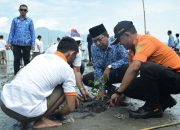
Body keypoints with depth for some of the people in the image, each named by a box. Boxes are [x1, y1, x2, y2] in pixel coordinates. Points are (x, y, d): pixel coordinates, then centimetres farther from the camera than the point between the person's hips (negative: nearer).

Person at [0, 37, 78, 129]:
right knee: (64, 90, 12)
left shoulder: (41, 56, 19)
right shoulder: (67, 70, 2)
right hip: (25, 111, -6)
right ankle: (41, 120, 6)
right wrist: (57, 113, 25)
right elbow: (70, 107, 2)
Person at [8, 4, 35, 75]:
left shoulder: (30, 21, 6)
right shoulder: (15, 20, 8)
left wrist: (33, 43, -2)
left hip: (26, 43, -1)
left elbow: (32, 32, 5)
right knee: (16, 59, 4)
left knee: (26, 60, 7)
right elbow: (12, 31, 9)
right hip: (16, 43, 1)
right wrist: (10, 42, 3)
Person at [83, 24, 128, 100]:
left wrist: (110, 66, -38)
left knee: (127, 67, -37)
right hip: (105, 74, 5)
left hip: (120, 73, -5)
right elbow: (97, 68, -11)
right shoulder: (94, 47, -10)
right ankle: (112, 89, 2)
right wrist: (101, 88, -17)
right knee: (86, 79, -11)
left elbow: (126, 59, -34)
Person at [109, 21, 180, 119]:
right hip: (162, 77, 9)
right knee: (129, 88, -4)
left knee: (146, 67, -36)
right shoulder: (136, 46, 8)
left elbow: (134, 68, -34)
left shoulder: (145, 41, -20)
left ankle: (154, 108, -16)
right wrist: (122, 92, 5)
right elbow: (132, 72, 10)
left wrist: (119, 92, -28)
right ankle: (164, 101, 11)